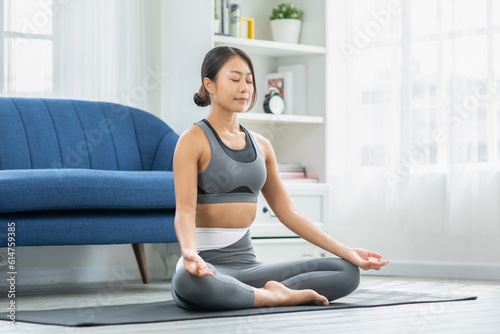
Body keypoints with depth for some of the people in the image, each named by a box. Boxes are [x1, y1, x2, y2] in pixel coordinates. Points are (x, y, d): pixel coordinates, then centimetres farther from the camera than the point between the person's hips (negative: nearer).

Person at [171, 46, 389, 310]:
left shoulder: (261, 146, 14)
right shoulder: (194, 140, -4)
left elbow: (287, 212, 16)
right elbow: (184, 211, -16)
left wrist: (346, 252, 9)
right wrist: (190, 253, -39)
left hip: (247, 263, 6)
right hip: (208, 264, -5)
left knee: (347, 272, -9)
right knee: (189, 281, -44)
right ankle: (276, 296, -21)